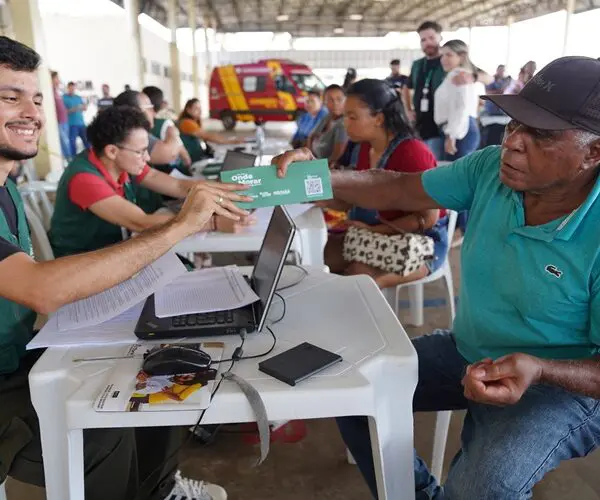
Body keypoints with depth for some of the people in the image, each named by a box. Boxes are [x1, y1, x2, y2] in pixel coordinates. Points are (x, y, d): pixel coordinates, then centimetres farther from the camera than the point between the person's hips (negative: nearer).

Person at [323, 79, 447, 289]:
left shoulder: (413, 153, -19)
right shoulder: (365, 147, 5)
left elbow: (428, 217, -19)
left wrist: (373, 229, -20)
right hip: (374, 236, 7)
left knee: (356, 278, -31)